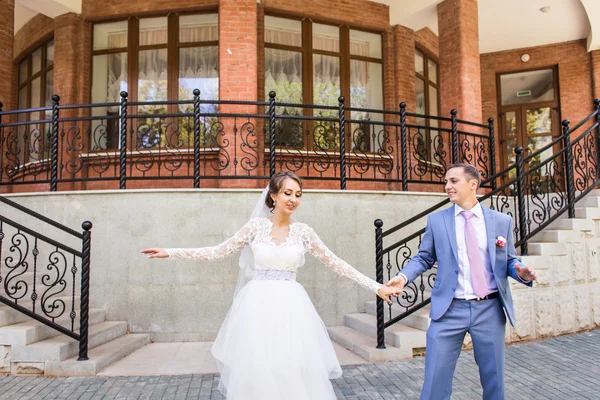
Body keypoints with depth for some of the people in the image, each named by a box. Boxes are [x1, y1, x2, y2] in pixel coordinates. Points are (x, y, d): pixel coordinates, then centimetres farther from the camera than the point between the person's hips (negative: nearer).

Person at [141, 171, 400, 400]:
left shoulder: (303, 231, 2)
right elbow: (218, 252, 3)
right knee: (256, 369, 5)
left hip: (290, 306, 1)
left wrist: (376, 287, 1)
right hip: (258, 306, 0)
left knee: (294, 369, 1)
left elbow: (335, 263, 4)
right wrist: (170, 253, -1)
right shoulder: (256, 226, 0)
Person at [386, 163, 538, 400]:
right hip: (449, 310, -1)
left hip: (490, 309, 1)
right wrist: (403, 277, -11)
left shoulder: (502, 221, 6)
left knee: (494, 378, 14)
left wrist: (521, 272, -12)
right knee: (436, 378, 2)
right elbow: (423, 258, 6)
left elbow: (510, 260, 10)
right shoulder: (436, 220, 4)